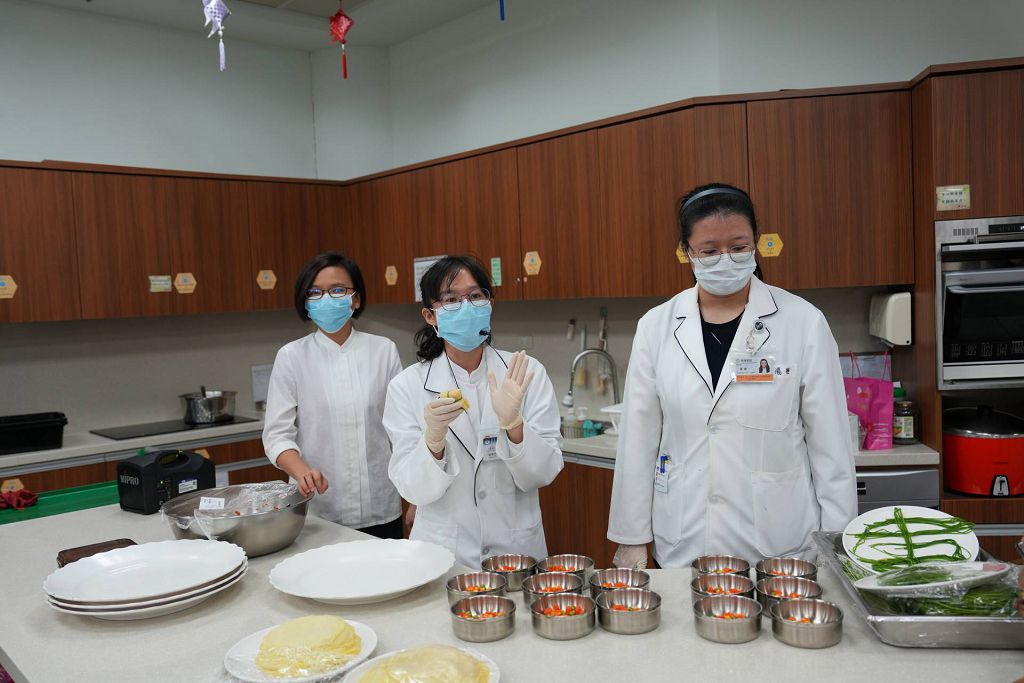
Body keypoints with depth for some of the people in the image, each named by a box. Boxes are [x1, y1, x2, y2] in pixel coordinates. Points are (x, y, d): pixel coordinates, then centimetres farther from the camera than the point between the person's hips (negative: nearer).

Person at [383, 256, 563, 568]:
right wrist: (434, 440, -25)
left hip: (517, 547, 1)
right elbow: (413, 490, -7)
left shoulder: (528, 374, -4)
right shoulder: (407, 386, -5)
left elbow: (544, 472, -6)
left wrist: (513, 424, -22)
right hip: (441, 551, 0)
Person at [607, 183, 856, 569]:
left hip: (780, 547, -1)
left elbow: (830, 444, -1)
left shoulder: (803, 322, -4)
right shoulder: (656, 327, 0)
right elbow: (638, 441, 2)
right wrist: (632, 539, 3)